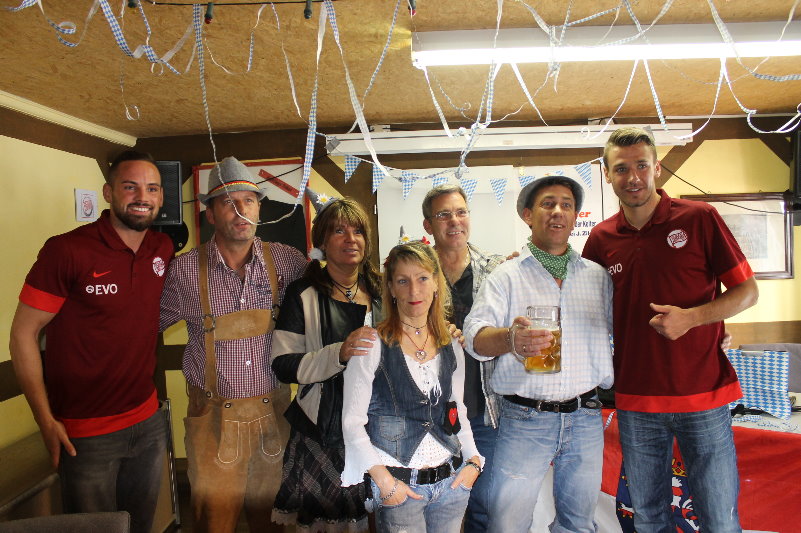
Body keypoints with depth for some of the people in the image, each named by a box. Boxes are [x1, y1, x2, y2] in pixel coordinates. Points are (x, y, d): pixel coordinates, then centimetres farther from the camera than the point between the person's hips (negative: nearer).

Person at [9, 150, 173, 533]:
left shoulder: (163, 250, 0)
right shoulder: (66, 251, -16)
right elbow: (23, 335, -11)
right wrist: (47, 422, -14)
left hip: (148, 422, 5)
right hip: (86, 435, -5)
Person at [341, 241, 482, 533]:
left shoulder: (452, 347, 5)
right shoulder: (373, 346, -10)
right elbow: (352, 422, -9)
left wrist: (473, 460, 3)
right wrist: (384, 480, -14)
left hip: (452, 480, 5)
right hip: (400, 486, -4)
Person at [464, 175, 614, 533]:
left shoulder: (598, 276, 11)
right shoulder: (507, 275, -1)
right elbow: (476, 335, -14)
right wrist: (509, 339, -34)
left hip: (585, 420, 4)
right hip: (524, 420, -3)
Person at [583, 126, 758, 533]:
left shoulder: (699, 219, -5)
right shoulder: (601, 239, 3)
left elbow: (747, 292, -2)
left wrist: (691, 317, -19)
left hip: (703, 395, -2)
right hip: (635, 402, 3)